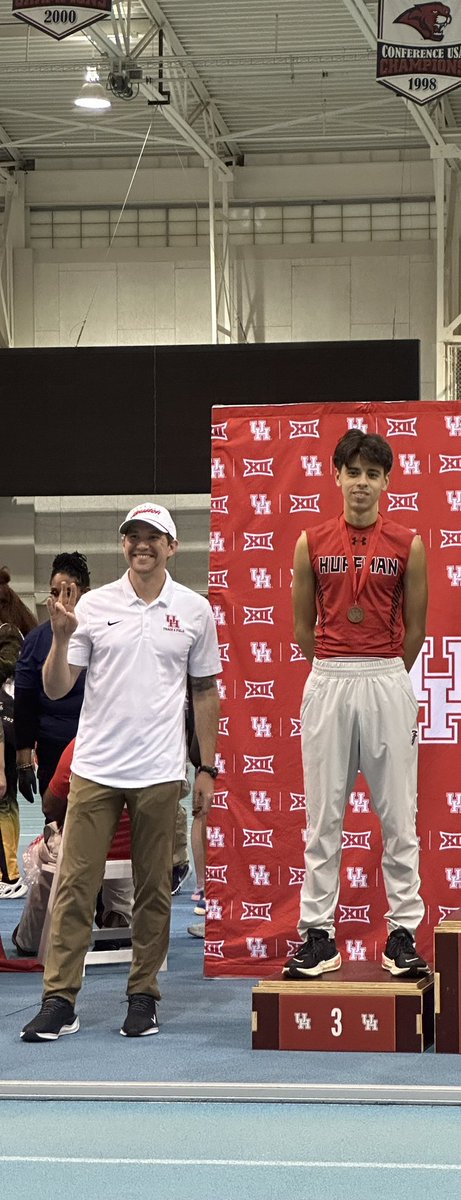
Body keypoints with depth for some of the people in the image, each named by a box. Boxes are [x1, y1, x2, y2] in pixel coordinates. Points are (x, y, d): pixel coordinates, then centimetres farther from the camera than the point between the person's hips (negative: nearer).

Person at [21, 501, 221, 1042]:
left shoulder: (194, 610, 5)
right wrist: (61, 637, -16)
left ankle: (143, 996, 15)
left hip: (160, 773, 0)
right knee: (75, 884, -3)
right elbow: (56, 689, 2)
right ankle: (58, 1000, 0)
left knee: (153, 890, 6)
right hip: (95, 769, 0)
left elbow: (204, 693, 11)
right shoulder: (92, 606, 3)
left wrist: (207, 768, 8)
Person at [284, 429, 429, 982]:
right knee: (323, 816, 3)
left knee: (398, 814, 1)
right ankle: (318, 934, 8)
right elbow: (303, 626, 12)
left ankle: (402, 935, 6)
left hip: (388, 682, -1)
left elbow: (415, 629, 9)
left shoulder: (408, 545, 3)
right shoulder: (312, 544, 5)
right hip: (327, 683, 1)